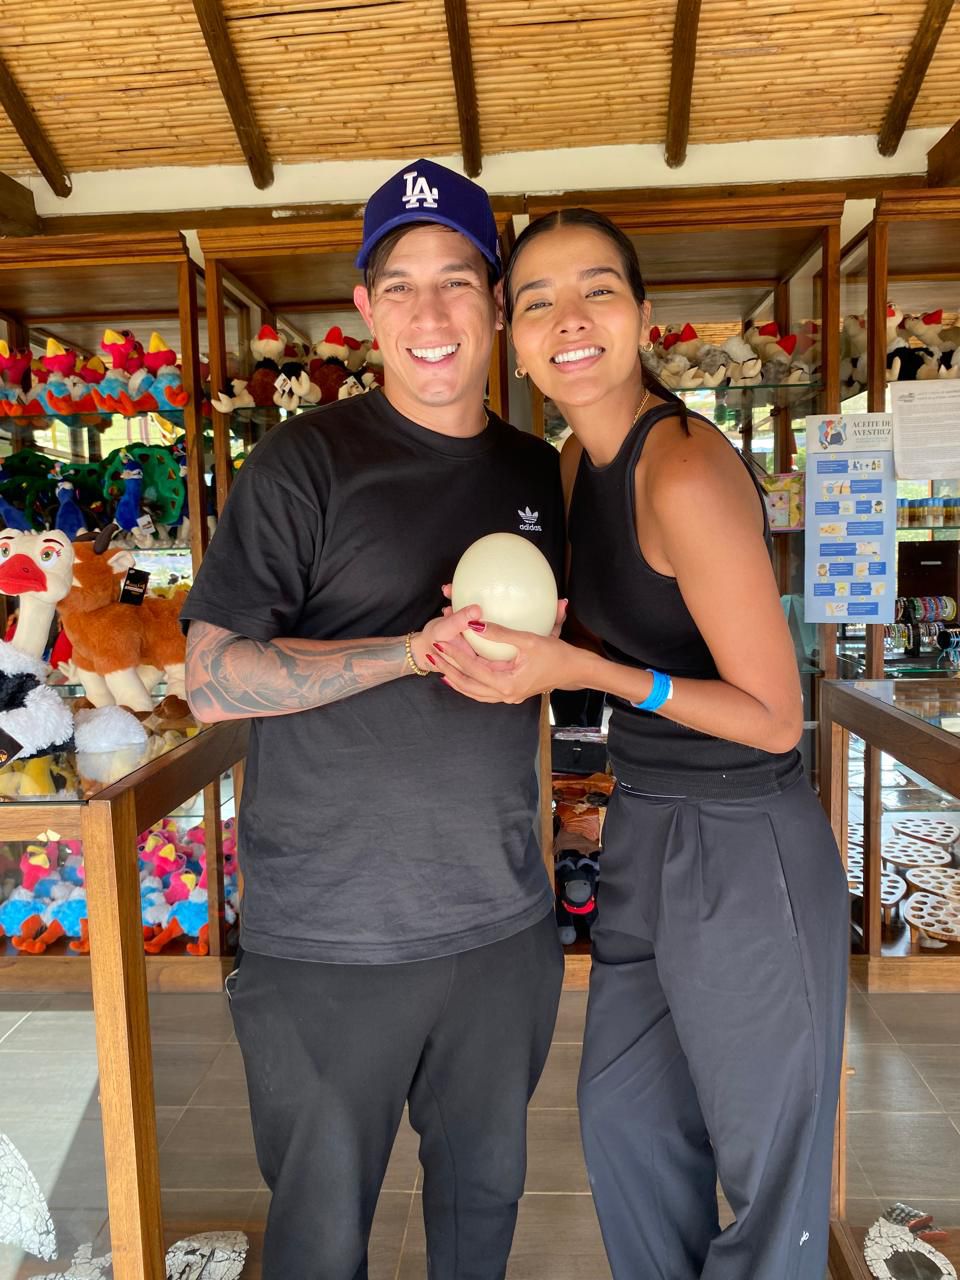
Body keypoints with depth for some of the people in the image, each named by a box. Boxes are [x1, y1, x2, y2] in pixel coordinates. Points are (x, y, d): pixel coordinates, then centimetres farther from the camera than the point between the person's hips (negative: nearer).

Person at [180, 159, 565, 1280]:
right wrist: (418, 650, -23)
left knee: (485, 1188, 24)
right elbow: (212, 676, -13)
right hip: (329, 936, -4)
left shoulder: (535, 472, 7)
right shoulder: (305, 462, -9)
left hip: (502, 923, 5)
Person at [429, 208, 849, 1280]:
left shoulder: (686, 469, -22)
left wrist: (580, 667, -23)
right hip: (643, 831, 9)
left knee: (767, 1167, 15)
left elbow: (773, 717, -18)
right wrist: (526, 638, -1)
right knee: (623, 1121, 25)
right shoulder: (580, 459, 5)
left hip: (745, 854, -8)